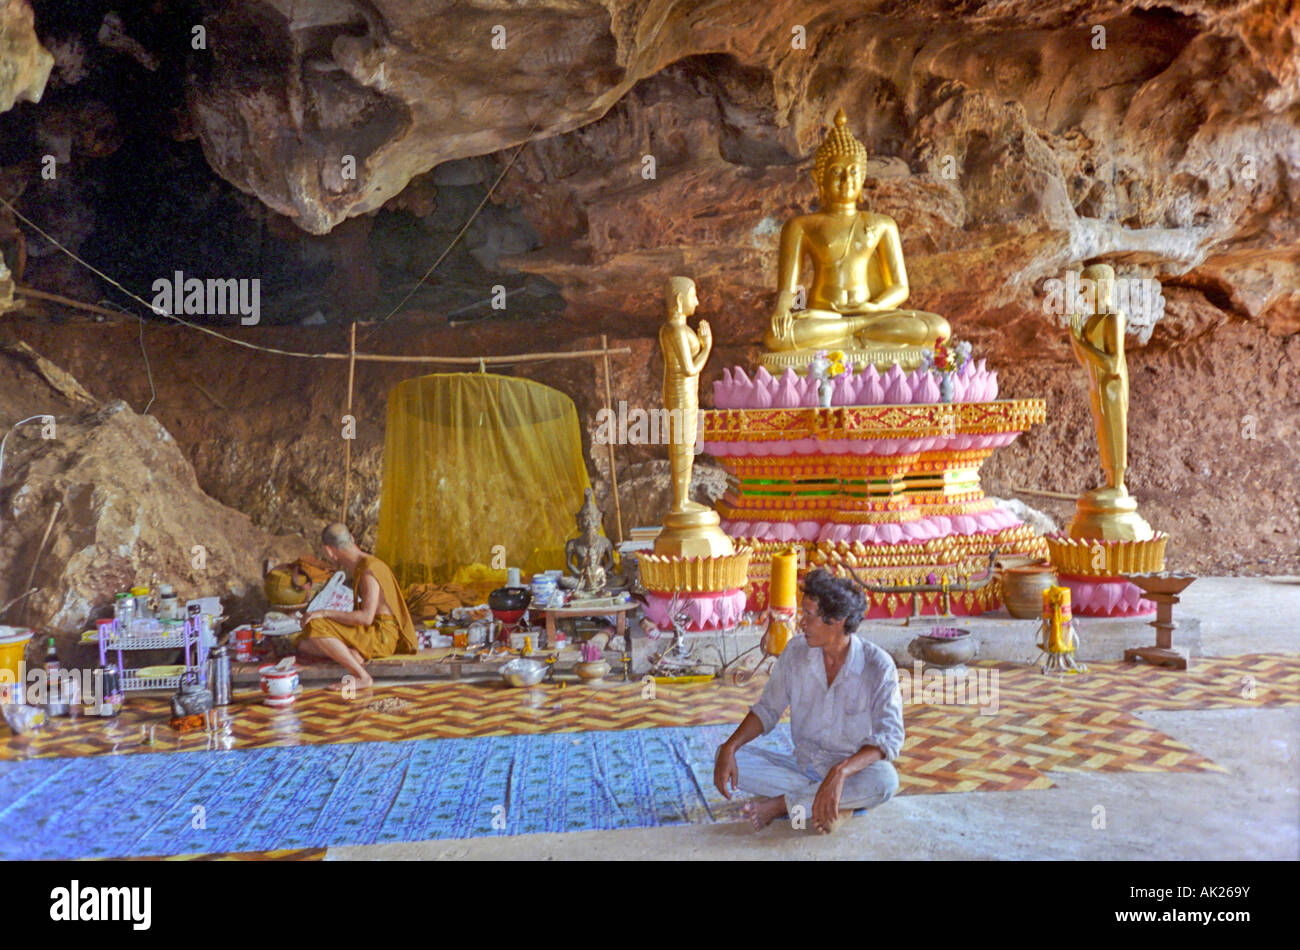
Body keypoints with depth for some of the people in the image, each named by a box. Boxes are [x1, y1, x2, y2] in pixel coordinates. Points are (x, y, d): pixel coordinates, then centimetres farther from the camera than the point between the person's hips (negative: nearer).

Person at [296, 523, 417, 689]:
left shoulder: (369, 571, -19)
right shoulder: (359, 566, 11)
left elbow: (366, 617, -27)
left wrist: (325, 613, -25)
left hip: (382, 637, -10)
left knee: (315, 627, -25)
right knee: (304, 644, 7)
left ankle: (362, 676, -20)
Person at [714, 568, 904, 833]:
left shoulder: (878, 666, -16)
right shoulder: (796, 652, -5)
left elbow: (890, 736, -23)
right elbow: (767, 709, 4)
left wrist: (840, 772, -39)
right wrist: (730, 747, -13)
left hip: (854, 771, -3)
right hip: (802, 767, 4)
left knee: (885, 779, -37)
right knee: (729, 759, -17)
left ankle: (781, 803, -20)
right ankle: (836, 803, -17)